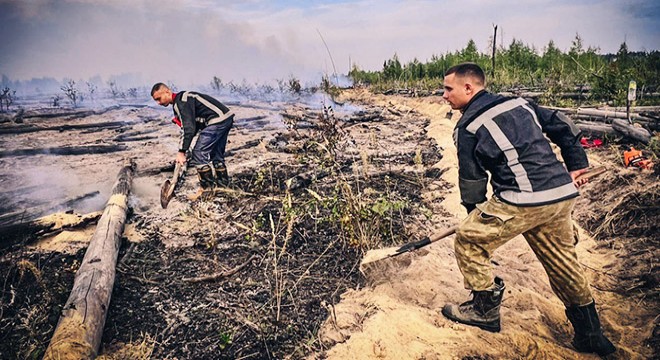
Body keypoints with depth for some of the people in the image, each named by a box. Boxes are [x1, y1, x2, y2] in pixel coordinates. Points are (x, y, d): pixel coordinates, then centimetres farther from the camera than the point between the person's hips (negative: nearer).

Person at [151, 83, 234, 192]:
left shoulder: (181, 101, -12)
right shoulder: (177, 103, 20)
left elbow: (189, 128, -21)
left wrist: (181, 152, -20)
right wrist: (182, 149, 14)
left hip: (217, 120, -11)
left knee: (199, 154, -8)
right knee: (216, 154, 20)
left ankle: (208, 190, -2)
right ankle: (223, 186, 29)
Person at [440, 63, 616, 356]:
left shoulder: (468, 126, -4)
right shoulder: (520, 103, 16)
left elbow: (471, 179, 1)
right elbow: (563, 126, 20)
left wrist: (474, 212, 17)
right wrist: (576, 165, 26)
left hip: (524, 200, -8)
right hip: (564, 194, 8)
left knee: (469, 240, 7)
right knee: (562, 261, 22)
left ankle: (485, 309, 18)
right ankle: (590, 335, 35)